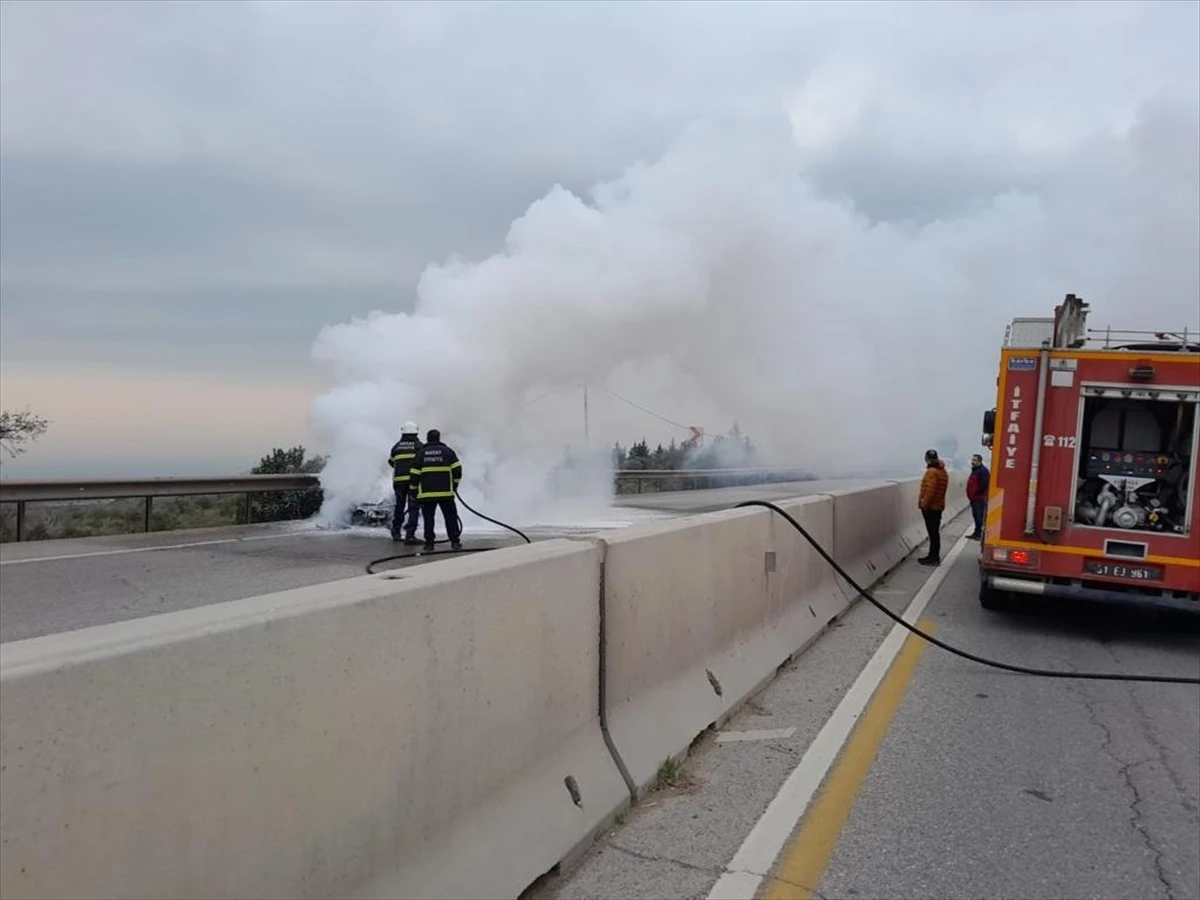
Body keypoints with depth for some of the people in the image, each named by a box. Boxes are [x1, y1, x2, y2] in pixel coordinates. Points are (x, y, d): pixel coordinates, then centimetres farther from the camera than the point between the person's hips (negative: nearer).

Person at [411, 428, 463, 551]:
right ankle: (455, 542, 4)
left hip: (426, 493, 1)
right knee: (451, 517, 6)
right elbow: (457, 470, -2)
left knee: (428, 518, 8)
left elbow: (415, 474, 3)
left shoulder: (420, 453, 6)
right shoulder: (447, 451, 3)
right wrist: (454, 484, 13)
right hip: (445, 492, -1)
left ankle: (429, 543, 6)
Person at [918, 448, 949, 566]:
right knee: (935, 531, 16)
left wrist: (925, 504, -18)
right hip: (938, 506, 10)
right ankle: (933, 555, 24)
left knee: (933, 532, -5)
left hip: (930, 507, -10)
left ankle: (934, 557, -1)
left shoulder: (932, 472, -18)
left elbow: (930, 490, -25)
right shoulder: (943, 471, 13)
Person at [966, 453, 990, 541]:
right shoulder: (975, 470, 19)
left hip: (979, 498, -11)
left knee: (979, 516, -10)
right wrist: (971, 495, 16)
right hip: (974, 498, 11)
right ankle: (977, 533, 21)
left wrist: (976, 493, -15)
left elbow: (984, 484, -22)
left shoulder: (983, 471, -13)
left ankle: (978, 533, -10)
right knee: (976, 516, 15)